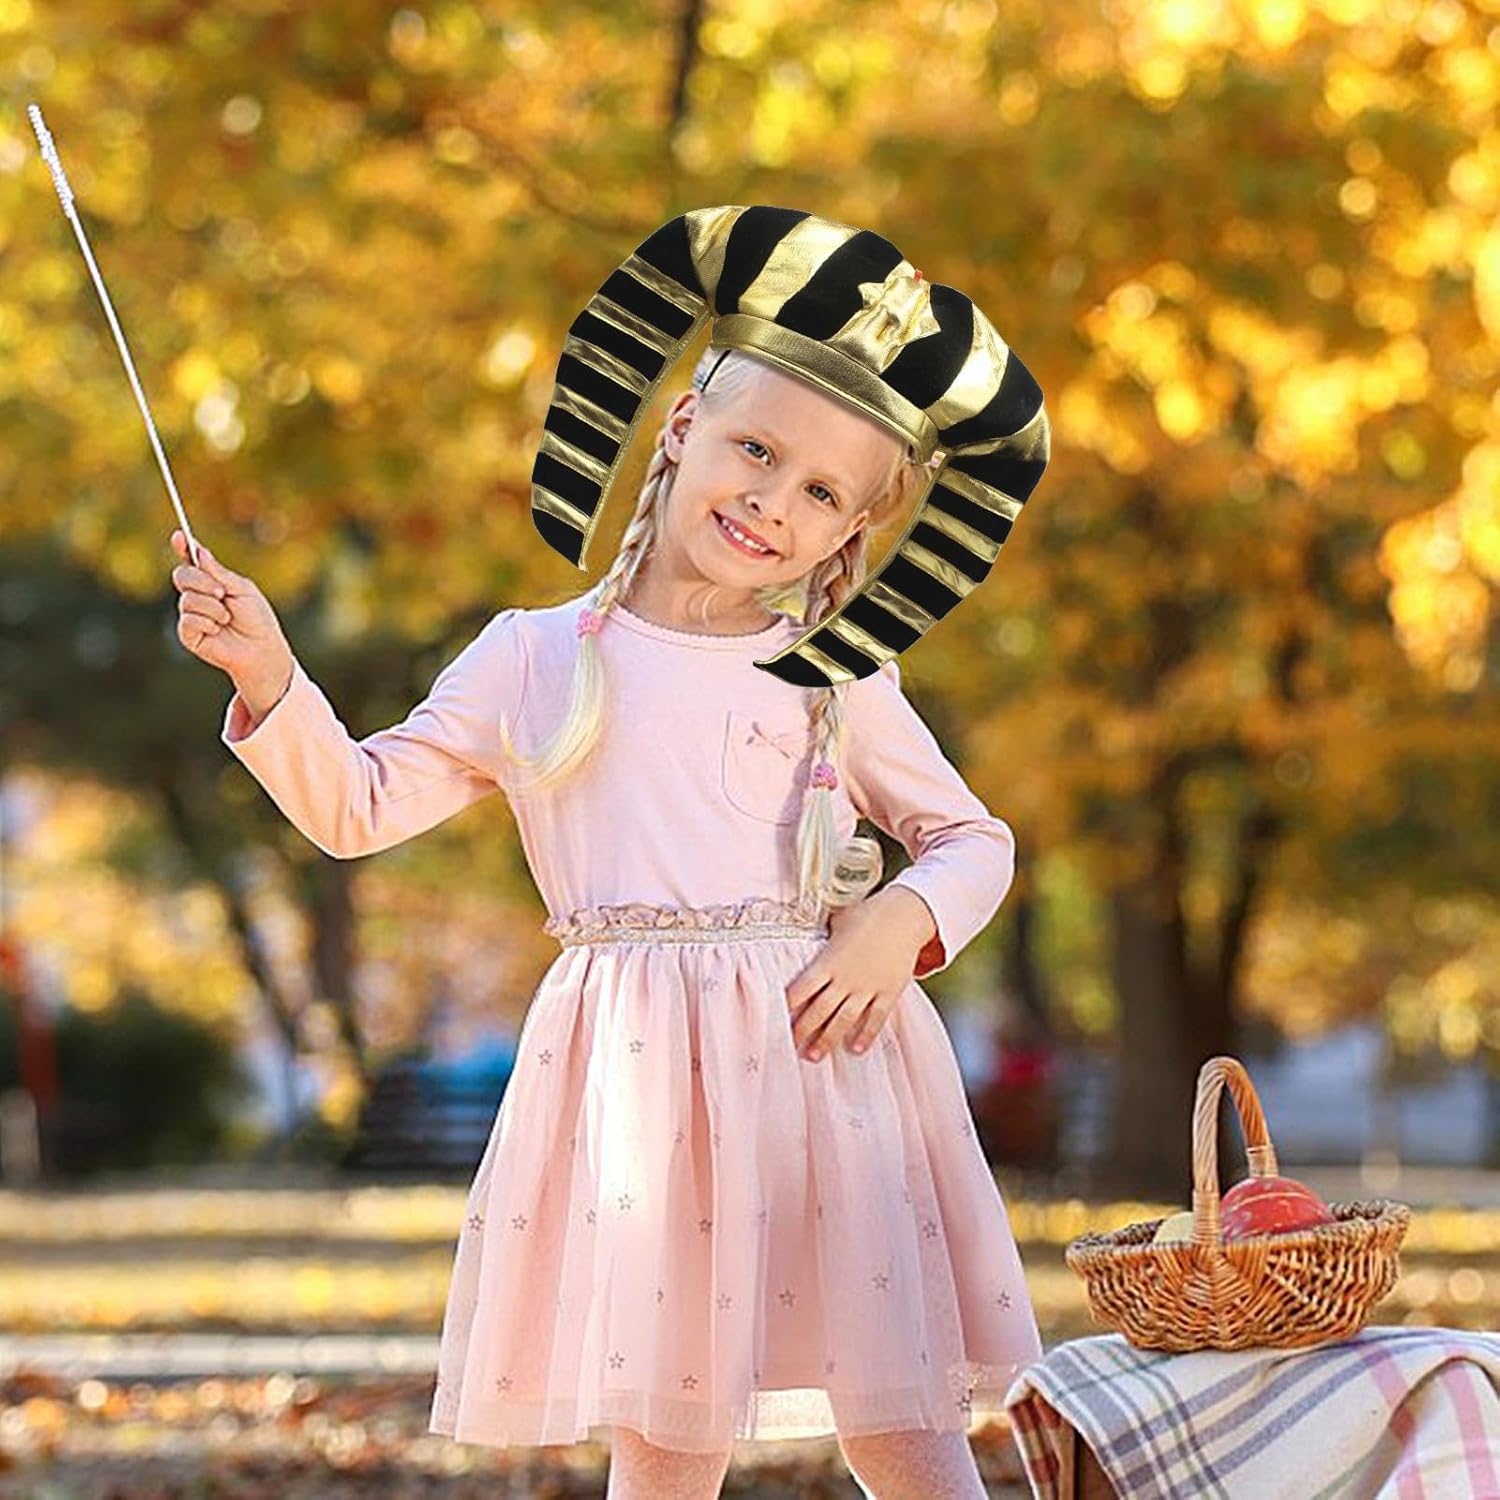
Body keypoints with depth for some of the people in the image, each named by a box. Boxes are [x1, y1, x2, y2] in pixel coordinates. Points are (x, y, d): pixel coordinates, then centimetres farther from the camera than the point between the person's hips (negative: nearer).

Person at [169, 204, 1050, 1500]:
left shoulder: (838, 685, 7)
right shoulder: (532, 662, 8)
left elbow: (976, 840, 14)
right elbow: (360, 808, 9)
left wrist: (904, 921, -6)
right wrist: (268, 679, -5)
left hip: (817, 1056, 0)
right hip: (632, 1075, 0)